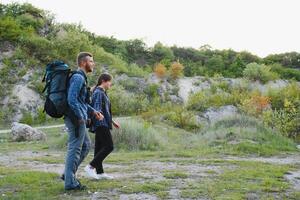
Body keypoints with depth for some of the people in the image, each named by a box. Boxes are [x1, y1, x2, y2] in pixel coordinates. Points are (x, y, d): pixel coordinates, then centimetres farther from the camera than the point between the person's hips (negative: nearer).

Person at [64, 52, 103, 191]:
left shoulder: (81, 77, 18)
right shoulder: (78, 77, -14)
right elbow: (72, 99, -24)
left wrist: (93, 111, 17)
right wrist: (80, 117, -20)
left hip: (78, 118, 10)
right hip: (75, 118, -10)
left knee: (86, 145, 18)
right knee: (75, 148, -4)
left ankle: (68, 174, 22)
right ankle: (70, 182, 4)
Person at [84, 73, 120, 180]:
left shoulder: (102, 93, 21)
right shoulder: (98, 93, -10)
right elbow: (97, 110, -20)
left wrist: (112, 121, 29)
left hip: (103, 124, 10)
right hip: (101, 124, -10)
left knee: (99, 148, 8)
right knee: (109, 146, -11)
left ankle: (99, 172, 11)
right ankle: (91, 166, -11)